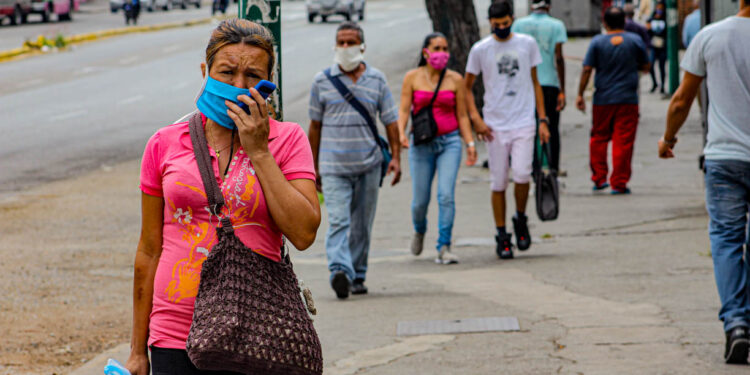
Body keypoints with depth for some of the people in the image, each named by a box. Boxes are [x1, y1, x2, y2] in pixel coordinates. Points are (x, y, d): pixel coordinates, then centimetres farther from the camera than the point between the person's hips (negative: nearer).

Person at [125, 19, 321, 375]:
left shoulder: (287, 140, 3)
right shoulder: (165, 144, 6)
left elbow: (304, 233, -9)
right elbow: (149, 251, 10)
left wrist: (258, 152, -9)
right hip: (176, 338, 1)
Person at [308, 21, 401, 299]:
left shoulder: (377, 80, 6)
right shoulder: (322, 81, 4)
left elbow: (390, 121, 8)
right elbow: (315, 125, 10)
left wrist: (396, 157, -3)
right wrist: (313, 166, 10)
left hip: (368, 164, 2)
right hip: (334, 165, -2)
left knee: (362, 224, 8)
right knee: (338, 221, -17)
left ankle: (357, 276, 19)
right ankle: (340, 271, -30)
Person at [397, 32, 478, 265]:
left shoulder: (455, 79, 3)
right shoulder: (412, 78, 1)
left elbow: (462, 115, 6)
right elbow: (404, 109, -3)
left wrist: (470, 143, 0)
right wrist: (401, 133, -20)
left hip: (449, 142, 0)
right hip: (421, 144, 0)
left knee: (447, 195, -14)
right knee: (420, 200, 4)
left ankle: (444, 248, -10)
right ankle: (419, 231, 37)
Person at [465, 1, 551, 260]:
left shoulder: (527, 44, 6)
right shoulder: (480, 49, 2)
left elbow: (535, 83, 13)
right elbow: (467, 87, 9)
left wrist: (543, 120, 8)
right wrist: (476, 118, -5)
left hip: (523, 122, 0)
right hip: (495, 126, 0)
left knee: (522, 173, -17)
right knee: (499, 183, 1)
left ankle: (520, 219, 9)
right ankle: (502, 236, 12)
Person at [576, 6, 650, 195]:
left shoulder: (597, 42, -1)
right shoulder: (635, 41, 1)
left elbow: (587, 70, -5)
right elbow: (645, 67, 9)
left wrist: (580, 95, 1)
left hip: (603, 99, 0)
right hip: (628, 99, 0)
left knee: (599, 138, 14)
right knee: (623, 141, 0)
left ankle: (599, 179, 14)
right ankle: (619, 183, -2)